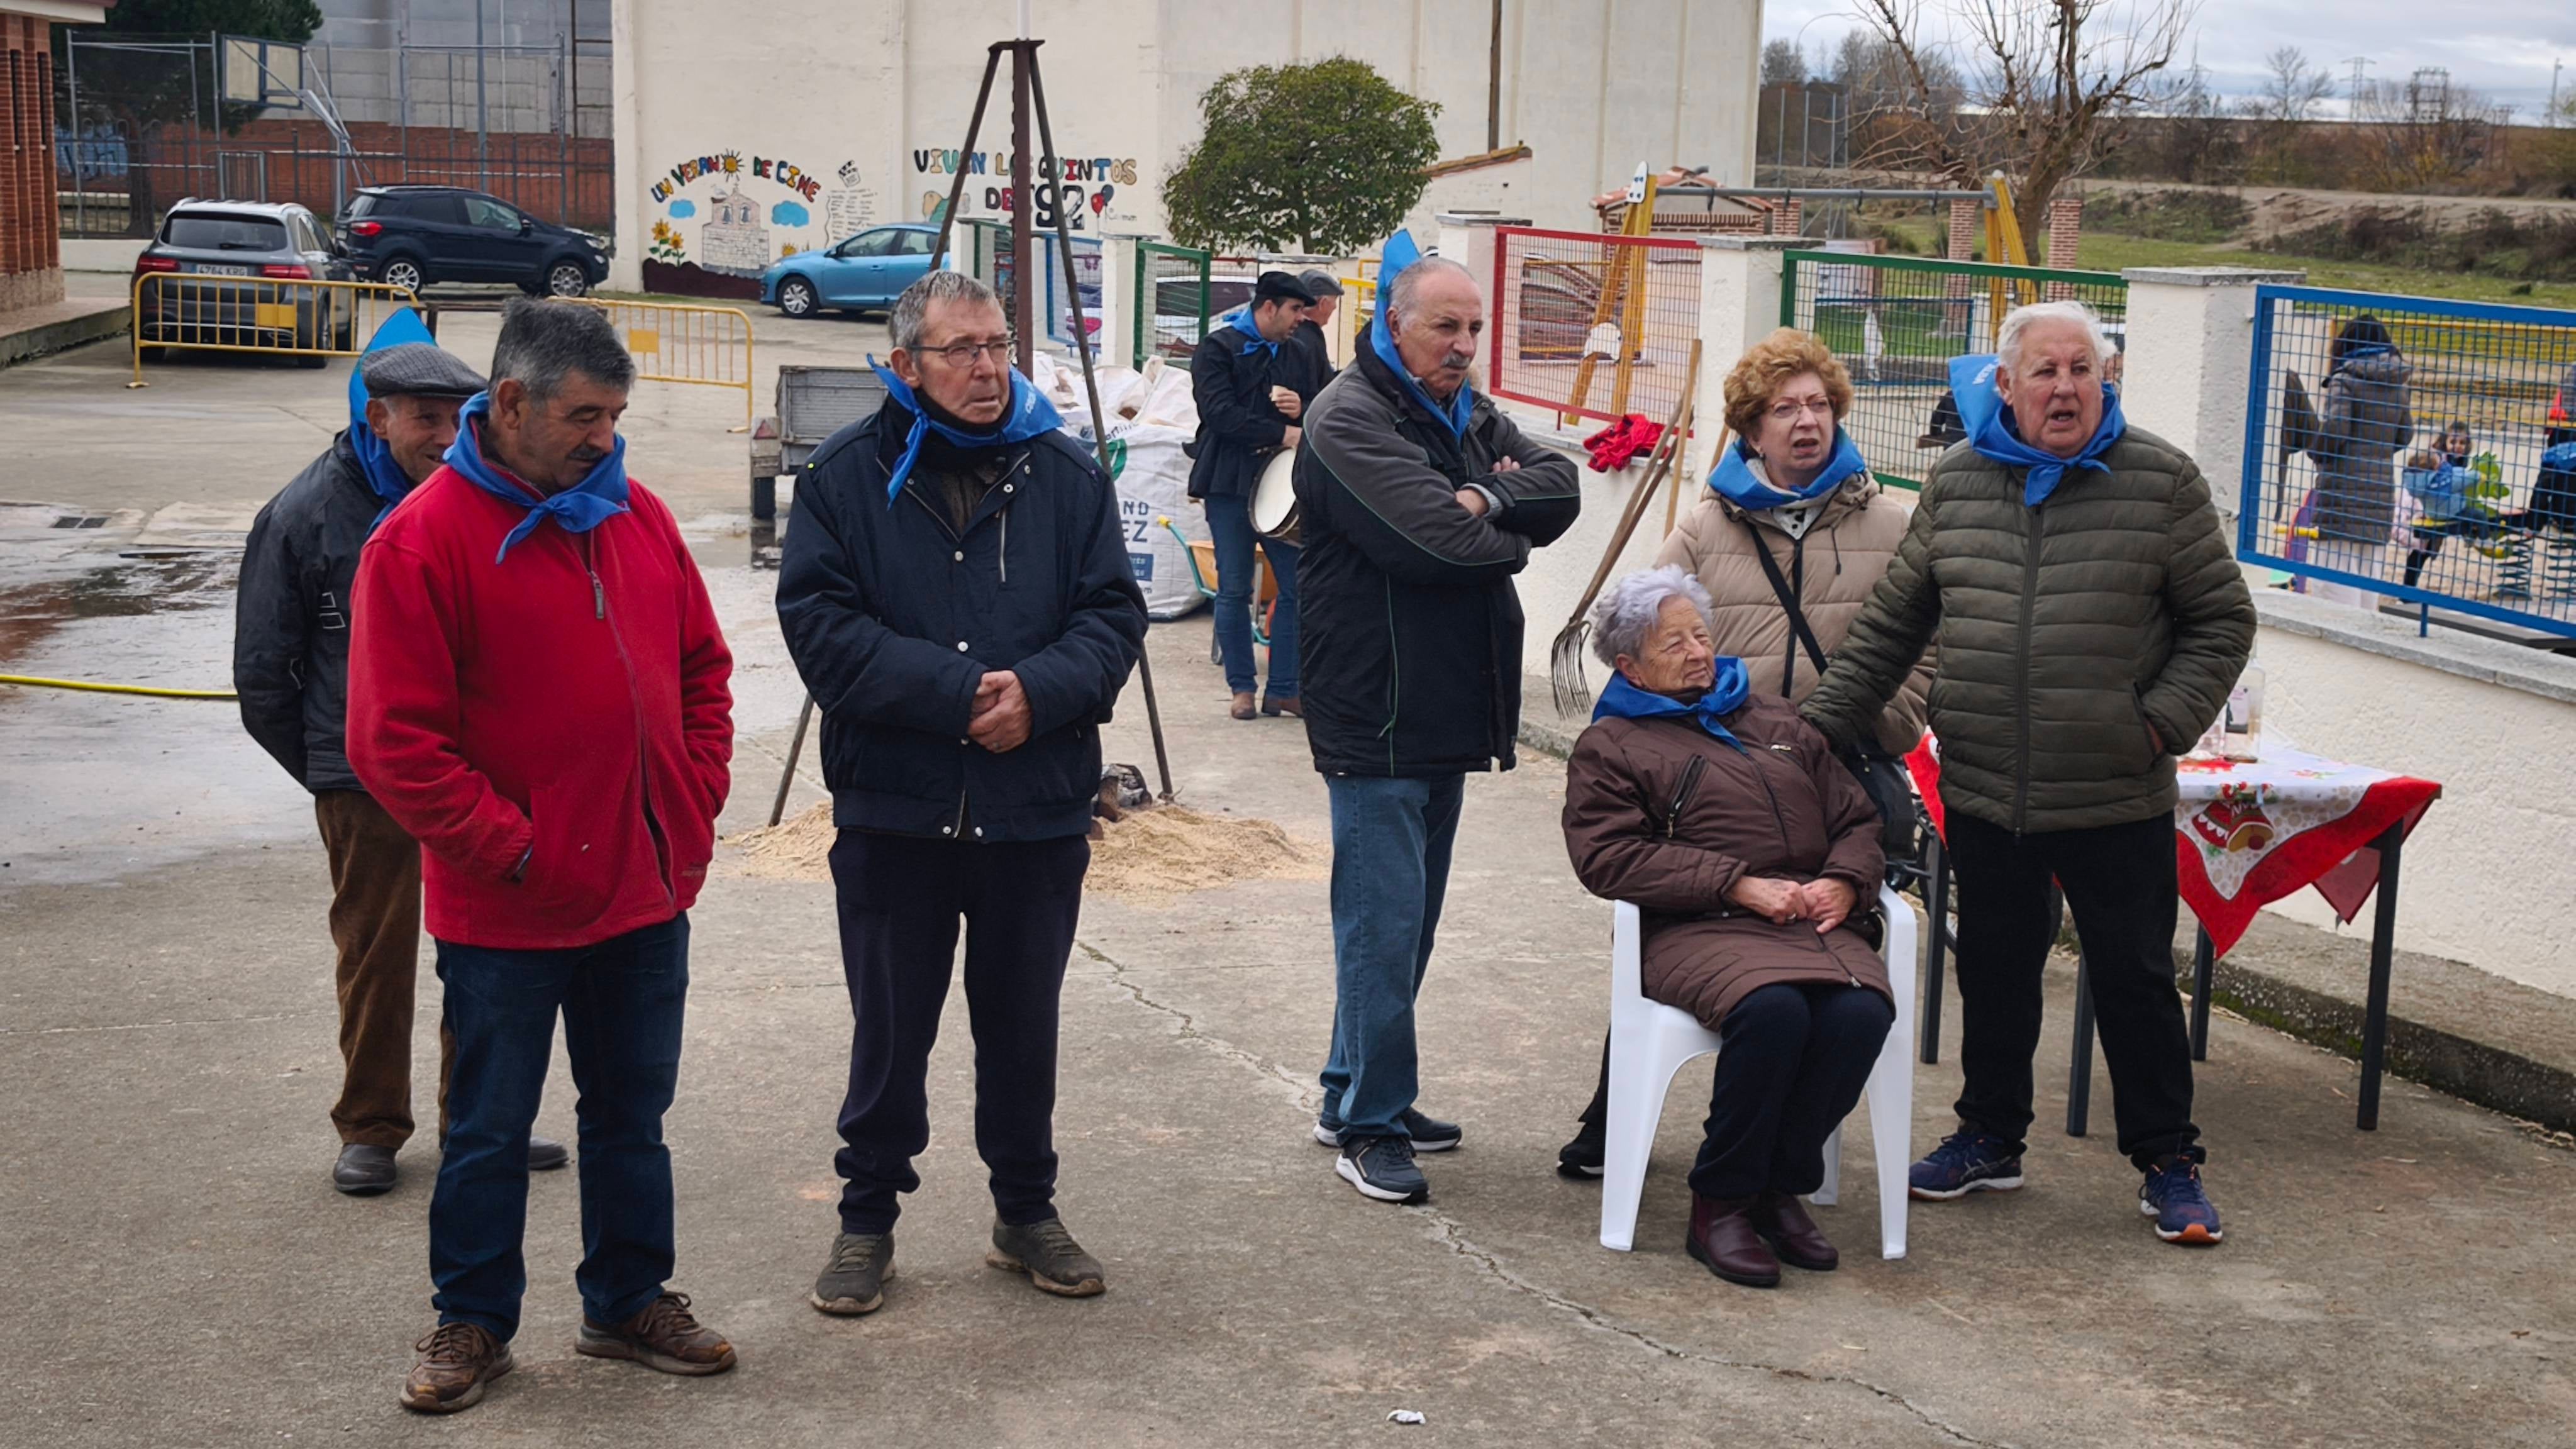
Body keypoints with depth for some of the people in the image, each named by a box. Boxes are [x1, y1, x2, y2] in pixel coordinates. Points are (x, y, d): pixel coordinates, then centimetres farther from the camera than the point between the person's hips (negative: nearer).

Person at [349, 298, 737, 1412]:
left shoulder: (636, 517, 4)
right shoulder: (423, 541, -14)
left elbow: (703, 668, 14)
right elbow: (393, 742, -16)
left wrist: (695, 805, 4)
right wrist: (510, 852, -15)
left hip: (648, 891, 5)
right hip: (506, 911, -5)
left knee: (632, 1113, 18)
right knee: (490, 1130, 10)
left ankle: (628, 1300, 33)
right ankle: (474, 1323, 27)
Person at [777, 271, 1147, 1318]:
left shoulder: (1064, 473, 4)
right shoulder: (849, 475, -2)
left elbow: (1113, 613, 1)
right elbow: (819, 623, -11)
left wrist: (1038, 691, -18)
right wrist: (953, 692, -19)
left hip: (1039, 813, 2)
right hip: (892, 810, -2)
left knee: (1024, 1026, 14)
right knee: (889, 1030, 9)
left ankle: (1026, 1210, 30)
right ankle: (868, 1215, 25)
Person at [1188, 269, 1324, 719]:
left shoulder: (1296, 354, 14)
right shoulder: (1217, 350, -4)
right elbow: (1220, 415, -16)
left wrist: (1304, 408, -5)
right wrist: (1283, 434, -20)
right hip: (1230, 483, -5)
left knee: (1297, 585, -1)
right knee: (1234, 591, 1)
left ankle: (1283, 690, 8)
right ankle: (1242, 688, 12)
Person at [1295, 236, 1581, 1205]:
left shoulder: (1468, 416, 16)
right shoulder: (1351, 419, -12)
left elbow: (1561, 487, 4)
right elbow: (1437, 538, -23)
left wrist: (1488, 498, -15)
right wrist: (1512, 535, -4)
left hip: (1445, 716, 9)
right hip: (1377, 720, -9)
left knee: (1407, 919, 16)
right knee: (1385, 923, -6)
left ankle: (1359, 1096, 27)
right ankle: (1368, 1125, 3)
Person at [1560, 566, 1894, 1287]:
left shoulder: (1777, 722, 28)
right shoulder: (1610, 746, 12)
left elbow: (1856, 817, 25)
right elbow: (1610, 857, -4)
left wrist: (1844, 882, 0)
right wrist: (1739, 885, -12)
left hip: (1815, 922, 4)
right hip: (1699, 930, -4)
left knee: (1861, 1013, -29)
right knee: (1772, 1010, -36)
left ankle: (1781, 1186, -11)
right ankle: (1719, 1202, -18)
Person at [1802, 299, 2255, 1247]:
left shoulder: (2161, 482, -3)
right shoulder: (1958, 483, 5)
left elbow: (2221, 621, 1)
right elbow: (1891, 624, 12)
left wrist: (2162, 723, -10)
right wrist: (1821, 727, 7)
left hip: (2117, 802, -3)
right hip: (1983, 794, 3)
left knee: (2134, 981, 6)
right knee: (1993, 975, 14)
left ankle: (2167, 1163, 20)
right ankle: (1990, 1139, 31)